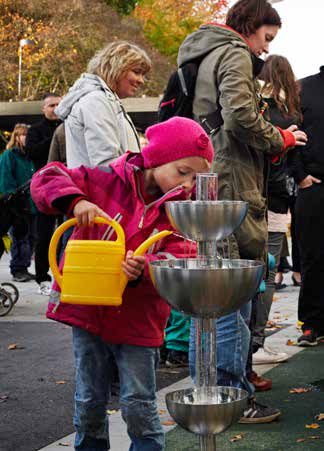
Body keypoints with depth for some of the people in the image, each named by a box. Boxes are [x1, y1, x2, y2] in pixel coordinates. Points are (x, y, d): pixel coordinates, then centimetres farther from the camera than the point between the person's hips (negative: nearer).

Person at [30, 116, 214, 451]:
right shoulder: (105, 182, -6)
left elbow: (177, 259, -13)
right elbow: (46, 179, -9)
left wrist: (143, 270, -34)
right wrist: (75, 201, -29)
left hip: (138, 319, 0)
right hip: (87, 309, 0)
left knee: (139, 407, 1)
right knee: (89, 404, 13)